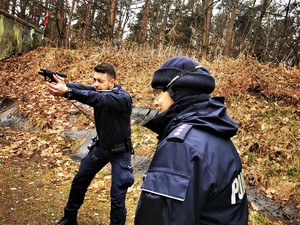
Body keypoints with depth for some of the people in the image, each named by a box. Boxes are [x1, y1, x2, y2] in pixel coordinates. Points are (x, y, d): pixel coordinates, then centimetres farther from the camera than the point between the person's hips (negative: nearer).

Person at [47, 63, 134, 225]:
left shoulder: (123, 98, -28)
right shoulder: (98, 90, -6)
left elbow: (98, 99, -44)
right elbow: (80, 88, -22)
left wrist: (67, 92, -56)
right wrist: (62, 84, -45)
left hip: (120, 151, -7)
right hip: (101, 146, 7)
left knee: (117, 197, -4)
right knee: (79, 182, 17)